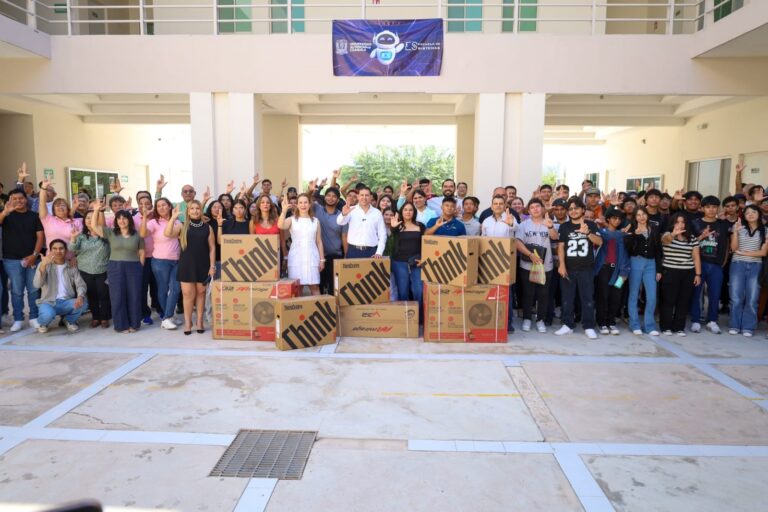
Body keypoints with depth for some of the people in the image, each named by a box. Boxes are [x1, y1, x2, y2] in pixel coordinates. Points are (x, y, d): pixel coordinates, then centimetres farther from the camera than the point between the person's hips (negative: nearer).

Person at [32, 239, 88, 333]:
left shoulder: (72, 267, 6)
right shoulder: (44, 265, -1)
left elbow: (80, 284, -2)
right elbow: (37, 285, -17)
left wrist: (80, 296, -26)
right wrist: (43, 265, -31)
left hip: (67, 302, 2)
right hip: (49, 302, -2)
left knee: (83, 304, -30)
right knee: (48, 314, -36)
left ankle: (69, 320, 6)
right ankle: (43, 323, 5)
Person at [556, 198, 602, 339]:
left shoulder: (591, 225, 4)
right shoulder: (564, 226, 6)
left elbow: (600, 242, -7)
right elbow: (561, 246, 2)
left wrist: (587, 233, -25)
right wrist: (562, 265, -8)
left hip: (586, 268, -1)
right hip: (568, 268, 1)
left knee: (587, 297, 2)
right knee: (567, 298, 5)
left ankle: (589, 326, 9)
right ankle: (568, 325, 14)